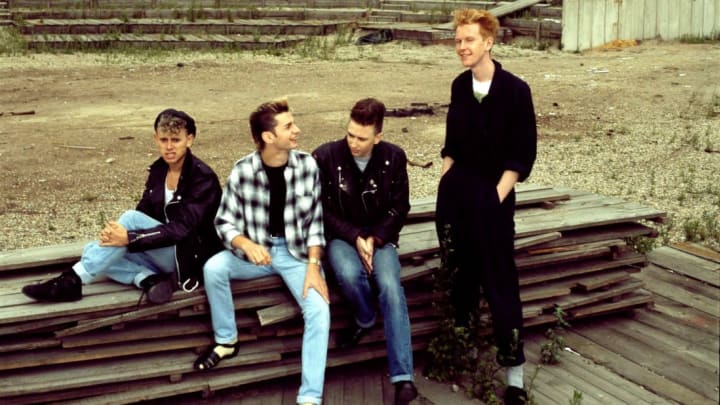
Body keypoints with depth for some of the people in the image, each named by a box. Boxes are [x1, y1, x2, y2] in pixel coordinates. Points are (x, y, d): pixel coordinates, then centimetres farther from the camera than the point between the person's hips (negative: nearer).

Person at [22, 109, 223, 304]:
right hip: (163, 252, 7)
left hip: (189, 257, -7)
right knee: (92, 251, -9)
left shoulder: (203, 177, -14)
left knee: (131, 218, -27)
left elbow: (181, 228, -24)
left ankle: (71, 281, -25)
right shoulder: (158, 170, 8)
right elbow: (145, 213, 5)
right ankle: (149, 280, -26)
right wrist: (115, 231, -15)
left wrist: (129, 238, -31)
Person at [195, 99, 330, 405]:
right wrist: (248, 246, -27)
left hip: (297, 251, -1)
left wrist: (313, 266, -15)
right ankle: (226, 341, 0)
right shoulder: (243, 171, -13)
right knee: (214, 268, -25)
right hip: (257, 249, 1)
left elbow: (315, 221, -5)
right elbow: (224, 221, -7)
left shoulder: (307, 165, -11)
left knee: (319, 310, -24)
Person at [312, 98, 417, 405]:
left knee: (390, 286, -26)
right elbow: (323, 211, -6)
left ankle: (402, 377, -23)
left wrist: (374, 239, -13)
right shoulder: (325, 157, -11)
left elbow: (399, 208, 1)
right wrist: (355, 238, -17)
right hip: (341, 235, -1)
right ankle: (365, 318, 2)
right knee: (349, 274, -35)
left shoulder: (394, 157, -4)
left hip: (379, 234, 1)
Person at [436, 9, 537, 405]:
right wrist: (446, 185, 7)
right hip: (456, 191, 5)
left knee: (500, 282, -3)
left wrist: (496, 196, -15)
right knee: (461, 274, 13)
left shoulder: (515, 90, -9)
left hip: (493, 194, -4)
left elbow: (522, 154, -9)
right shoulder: (460, 86, 6)